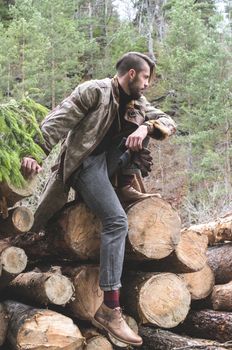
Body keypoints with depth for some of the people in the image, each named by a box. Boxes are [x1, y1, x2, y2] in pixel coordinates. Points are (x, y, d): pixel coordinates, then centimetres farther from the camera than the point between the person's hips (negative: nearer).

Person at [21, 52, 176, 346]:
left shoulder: (138, 103, 13)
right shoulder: (94, 91, -9)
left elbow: (168, 122, 4)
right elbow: (57, 122, -16)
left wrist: (146, 127, -19)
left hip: (111, 160, 8)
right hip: (85, 162, -8)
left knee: (148, 125, -1)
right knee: (117, 221, -26)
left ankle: (125, 187, 2)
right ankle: (109, 309, -27)